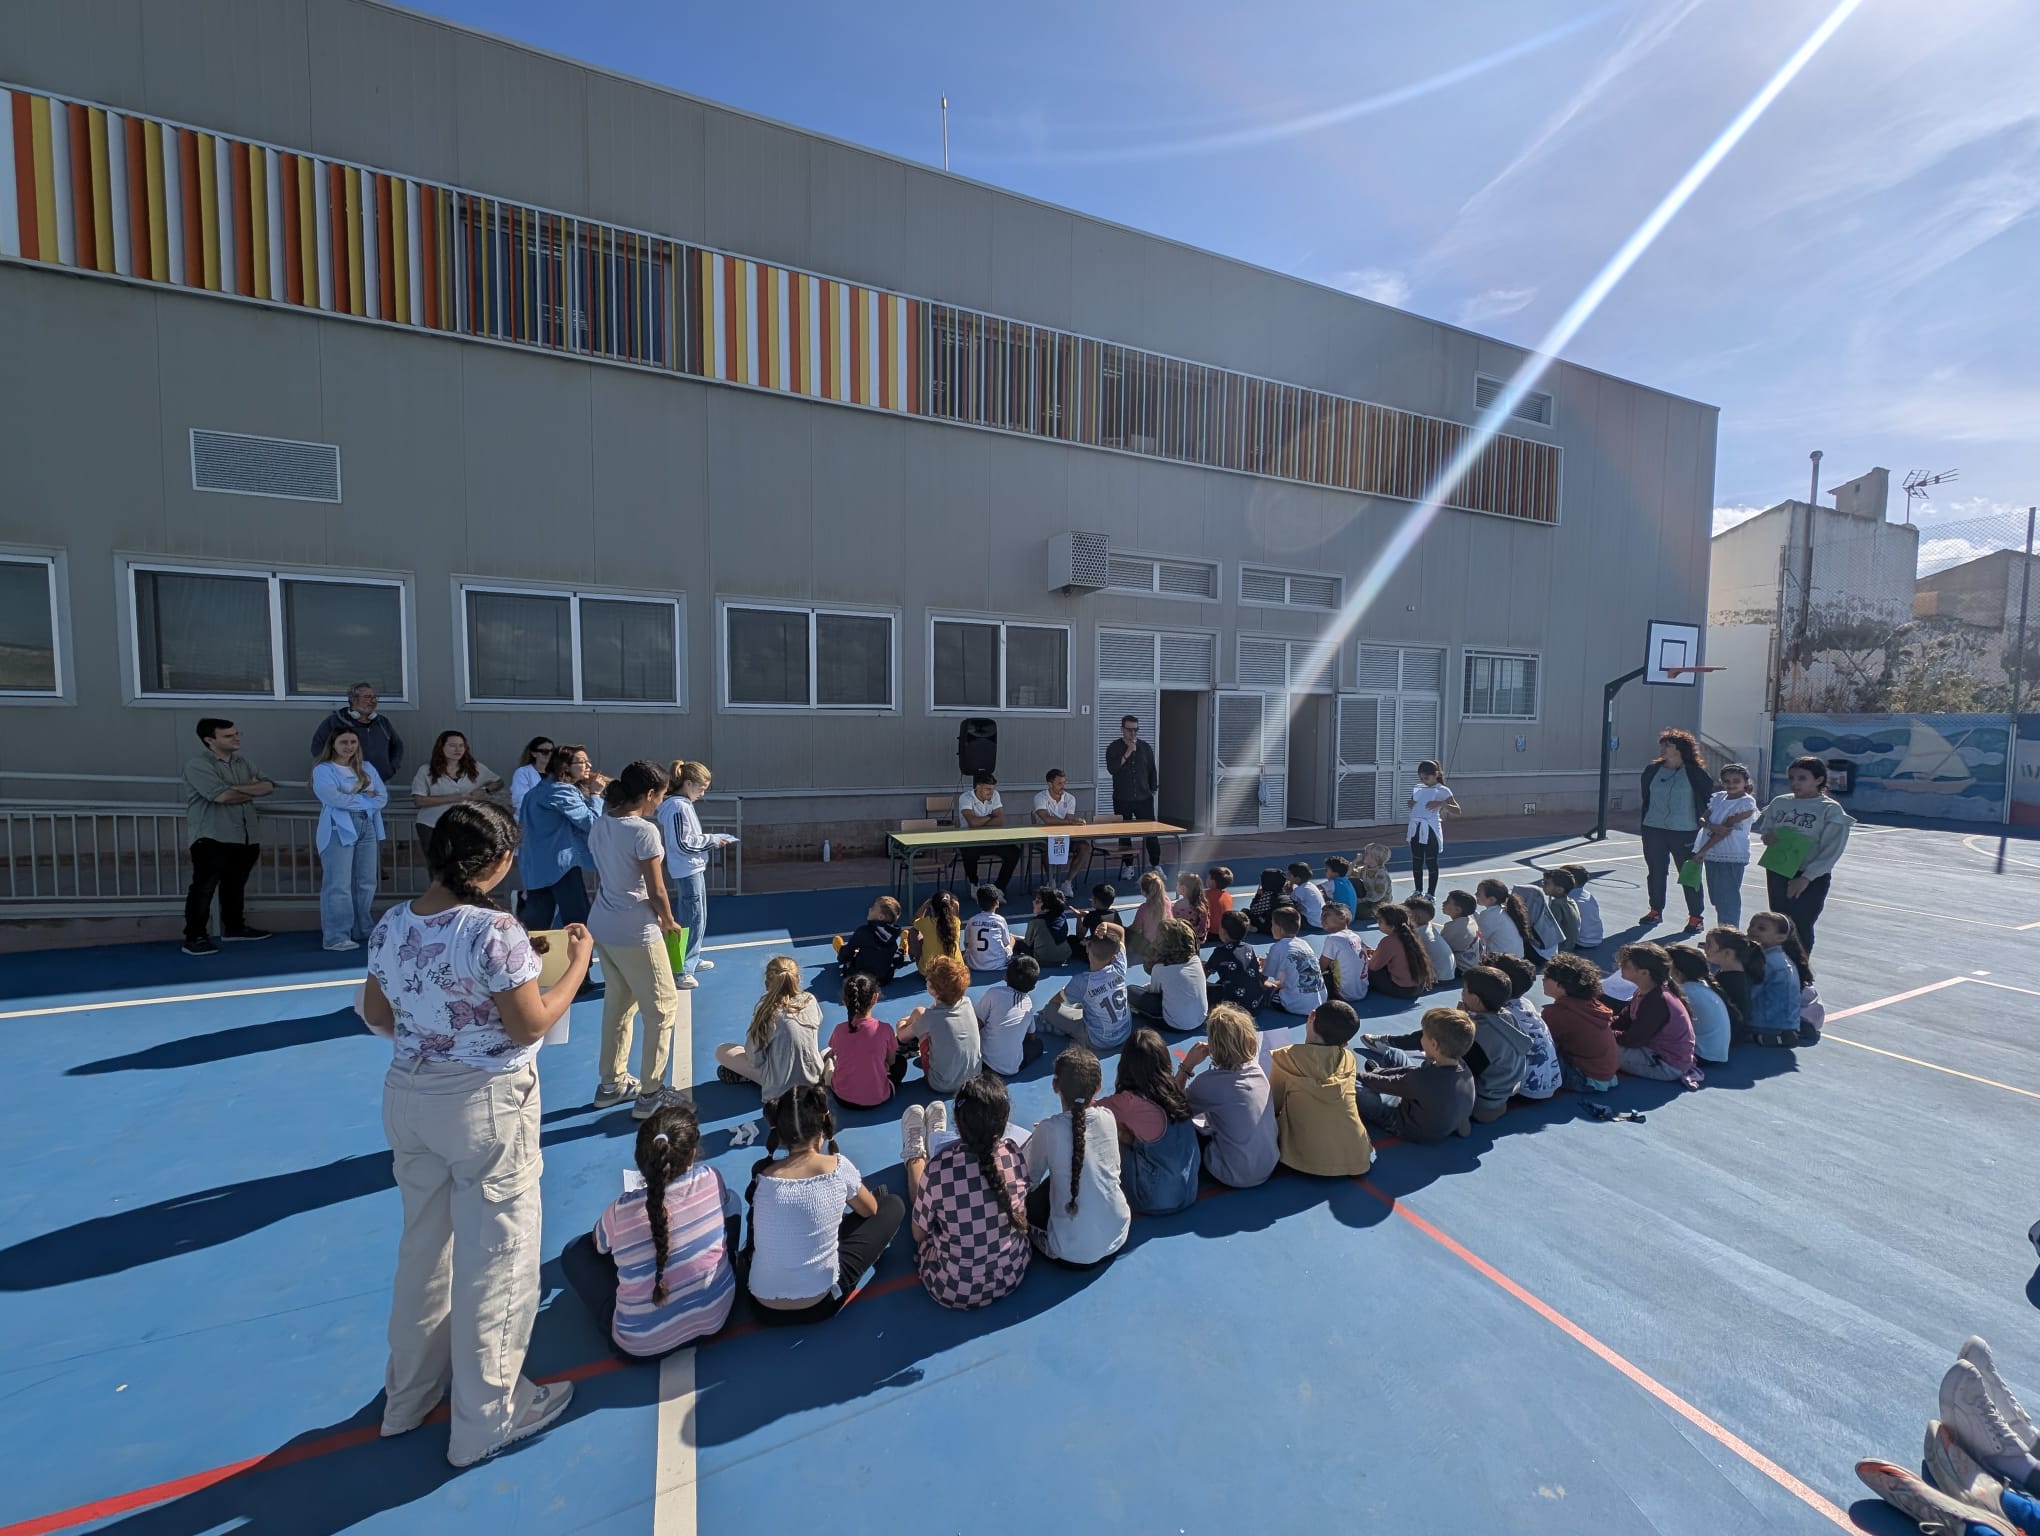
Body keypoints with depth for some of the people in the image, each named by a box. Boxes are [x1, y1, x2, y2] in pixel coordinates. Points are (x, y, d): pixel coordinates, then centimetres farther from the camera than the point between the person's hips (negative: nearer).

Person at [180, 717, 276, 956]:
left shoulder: (243, 763, 13)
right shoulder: (197, 764, -8)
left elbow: (268, 787, 4)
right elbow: (221, 795, -20)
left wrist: (238, 789, -13)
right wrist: (252, 790, -2)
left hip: (246, 837, 6)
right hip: (212, 838, -6)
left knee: (235, 885, 16)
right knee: (204, 887, -4)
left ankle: (234, 928, 28)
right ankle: (194, 937, 1)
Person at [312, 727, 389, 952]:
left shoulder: (367, 768, 16)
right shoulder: (323, 770, 0)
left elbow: (383, 797, 7)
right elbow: (333, 798, -16)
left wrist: (353, 799, -8)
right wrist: (366, 798, -5)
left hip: (368, 827, 5)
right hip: (339, 829, -5)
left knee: (366, 883, 9)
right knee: (339, 885, -7)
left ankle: (363, 931, 18)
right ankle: (336, 937, -4)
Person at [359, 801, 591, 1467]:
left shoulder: (390, 926, -2)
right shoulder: (495, 930, -25)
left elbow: (376, 1015, 10)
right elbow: (530, 1025, -20)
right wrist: (579, 962, -10)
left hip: (408, 1099, 7)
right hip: (486, 1106, -7)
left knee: (423, 1246, 26)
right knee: (494, 1259, 11)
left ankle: (409, 1394, 45)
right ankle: (487, 1417, 28)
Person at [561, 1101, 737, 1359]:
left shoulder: (620, 1211, -21)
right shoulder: (711, 1180, -19)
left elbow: (600, 1244, 4)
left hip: (643, 1345, -1)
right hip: (715, 1319, 2)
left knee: (575, 1251, 13)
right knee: (730, 1204, 18)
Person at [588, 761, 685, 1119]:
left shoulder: (599, 827, 5)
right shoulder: (644, 831, -20)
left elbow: (603, 879, 11)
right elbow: (656, 892, -17)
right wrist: (669, 922, 1)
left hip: (601, 927, 9)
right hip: (635, 933, -9)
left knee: (617, 1004, 22)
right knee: (663, 1008, 5)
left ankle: (611, 1083, 34)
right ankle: (650, 1094, 12)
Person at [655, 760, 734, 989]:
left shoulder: (680, 804, 11)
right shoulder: (679, 807, -20)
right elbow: (684, 843, -23)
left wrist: (711, 840, 5)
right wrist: (713, 840, -15)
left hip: (691, 869, 10)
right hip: (689, 870, -10)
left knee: (695, 917, 20)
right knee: (693, 919, -5)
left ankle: (692, 960, 32)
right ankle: (680, 971, 0)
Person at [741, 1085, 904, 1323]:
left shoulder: (762, 1176, -10)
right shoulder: (838, 1166, -14)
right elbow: (870, 1210, 6)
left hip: (762, 1303, 4)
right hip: (819, 1304, -3)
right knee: (893, 1205, 12)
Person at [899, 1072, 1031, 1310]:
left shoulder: (940, 1167, -30)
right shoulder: (1015, 1154, -19)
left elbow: (919, 1234, -11)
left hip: (953, 1291, -3)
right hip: (1012, 1277, 3)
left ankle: (916, 1154, 55)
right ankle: (931, 1145, 54)